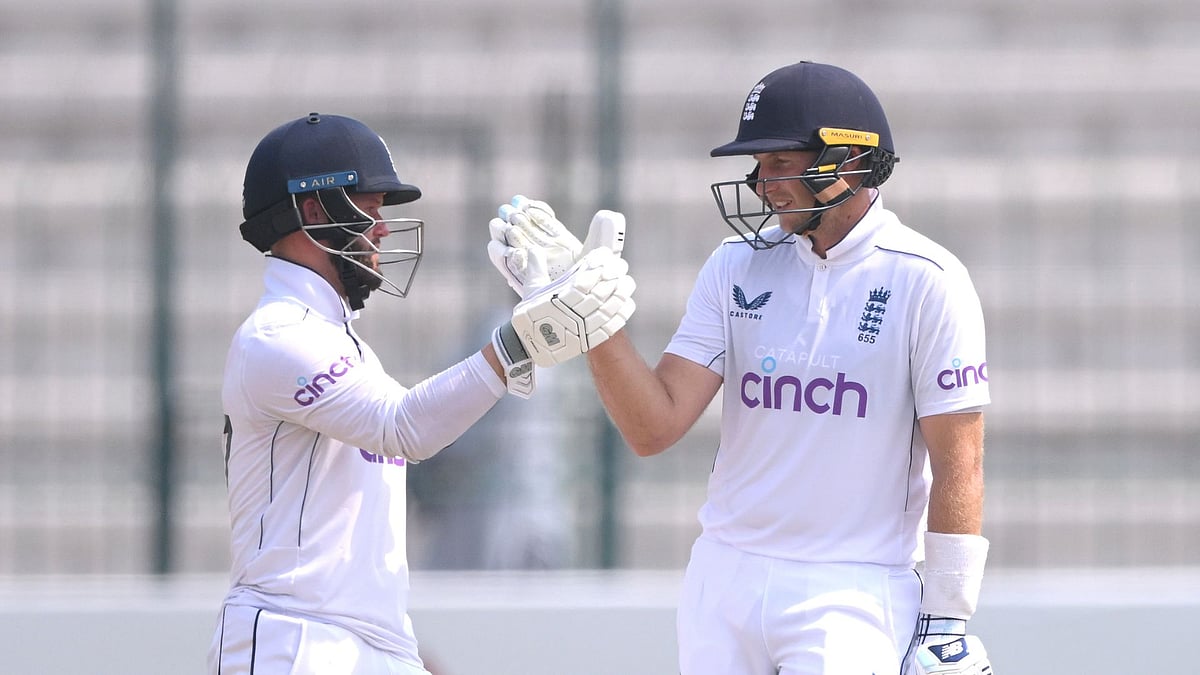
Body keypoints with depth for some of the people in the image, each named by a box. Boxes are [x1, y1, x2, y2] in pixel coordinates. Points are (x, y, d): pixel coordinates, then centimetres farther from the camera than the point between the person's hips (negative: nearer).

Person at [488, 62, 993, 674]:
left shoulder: (926, 282, -6)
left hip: (854, 594, -5)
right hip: (725, 580, 5)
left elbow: (957, 463, -7)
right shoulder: (737, 267, 7)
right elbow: (654, 428, 0)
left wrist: (948, 621, -10)